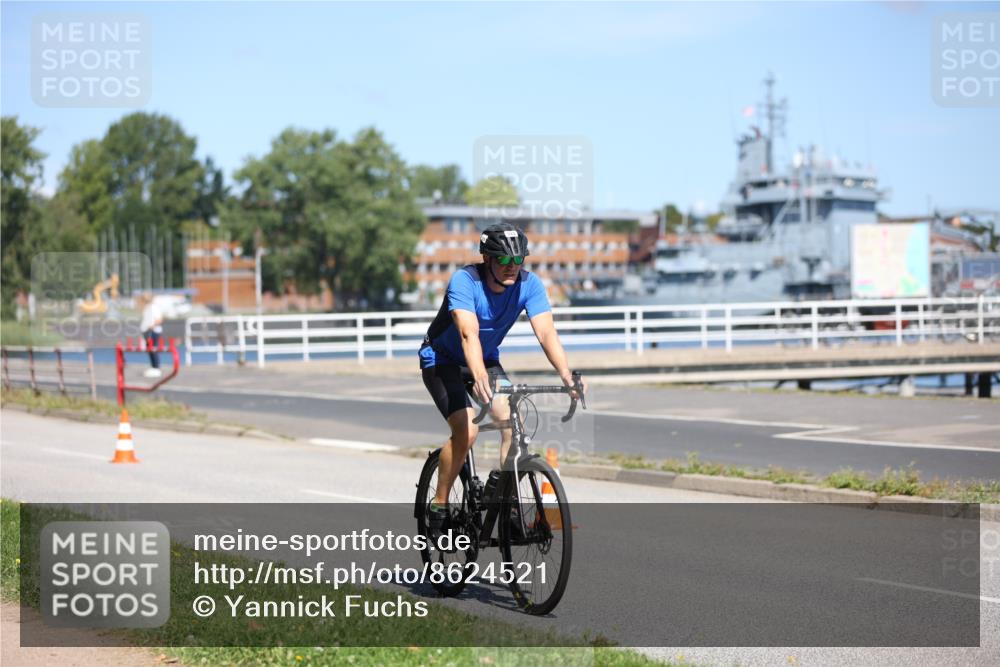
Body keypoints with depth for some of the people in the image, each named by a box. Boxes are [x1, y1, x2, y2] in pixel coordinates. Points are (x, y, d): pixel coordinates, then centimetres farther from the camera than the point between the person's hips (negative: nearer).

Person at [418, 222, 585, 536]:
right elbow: (468, 334, -44)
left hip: (487, 359, 4)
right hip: (442, 360, -4)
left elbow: (547, 333, -27)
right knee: (467, 430, -22)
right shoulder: (464, 281, -31)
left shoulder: (529, 284, -19)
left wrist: (567, 375, -43)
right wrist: (480, 379, -60)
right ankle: (438, 505, -4)